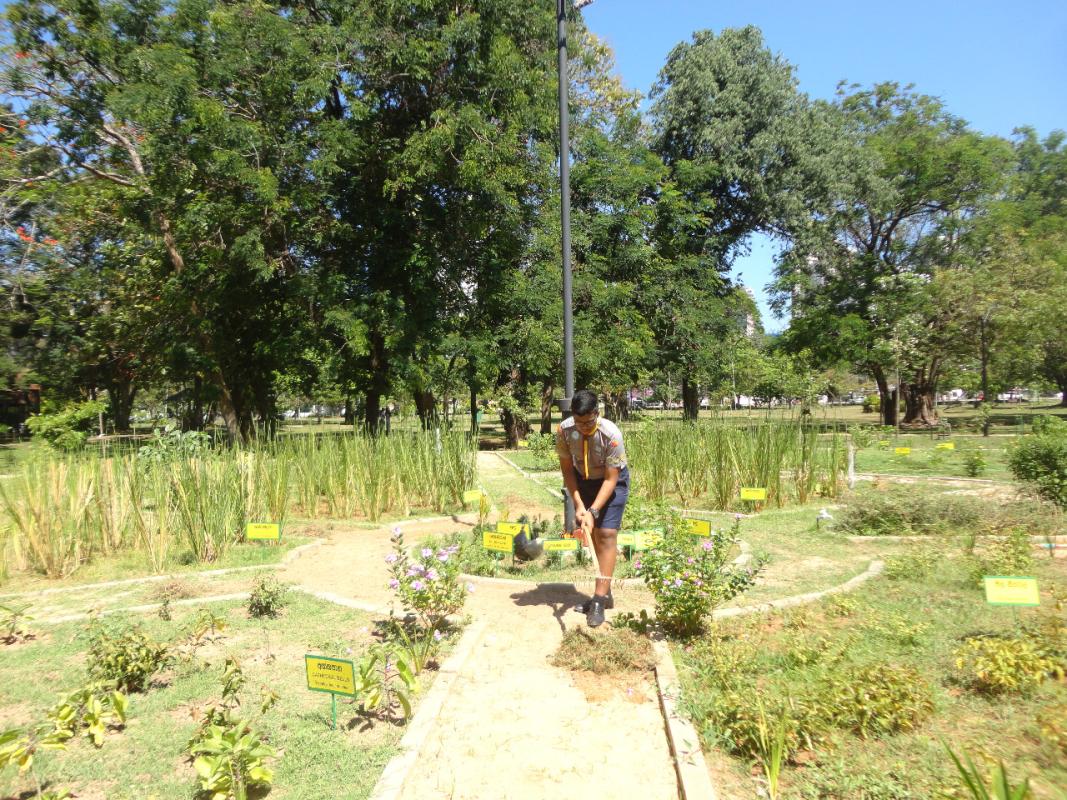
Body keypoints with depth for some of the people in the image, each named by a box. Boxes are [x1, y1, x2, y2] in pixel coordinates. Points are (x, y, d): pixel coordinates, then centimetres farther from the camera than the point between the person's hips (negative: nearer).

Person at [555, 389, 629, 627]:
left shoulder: (611, 434, -33)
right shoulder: (564, 430, -23)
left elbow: (610, 479, -26)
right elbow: (567, 469, -11)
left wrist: (593, 511, -33)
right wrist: (578, 505, -19)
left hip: (612, 481, -4)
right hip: (583, 481, 4)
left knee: (606, 534, -12)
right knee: (591, 535, 5)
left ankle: (599, 600, -9)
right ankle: (604, 594, 18)